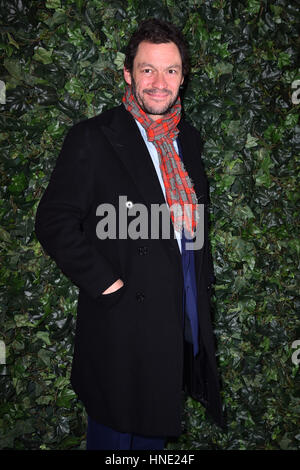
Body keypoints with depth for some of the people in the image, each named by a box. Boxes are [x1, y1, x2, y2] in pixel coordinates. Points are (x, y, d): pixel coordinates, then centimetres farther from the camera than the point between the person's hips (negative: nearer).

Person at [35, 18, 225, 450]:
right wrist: (107, 284, -17)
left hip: (184, 324, 6)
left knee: (155, 431, 23)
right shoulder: (92, 139, -11)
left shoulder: (188, 139, 9)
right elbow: (54, 222, -14)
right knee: (115, 434, 13)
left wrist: (204, 280, 10)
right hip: (124, 323, -5)